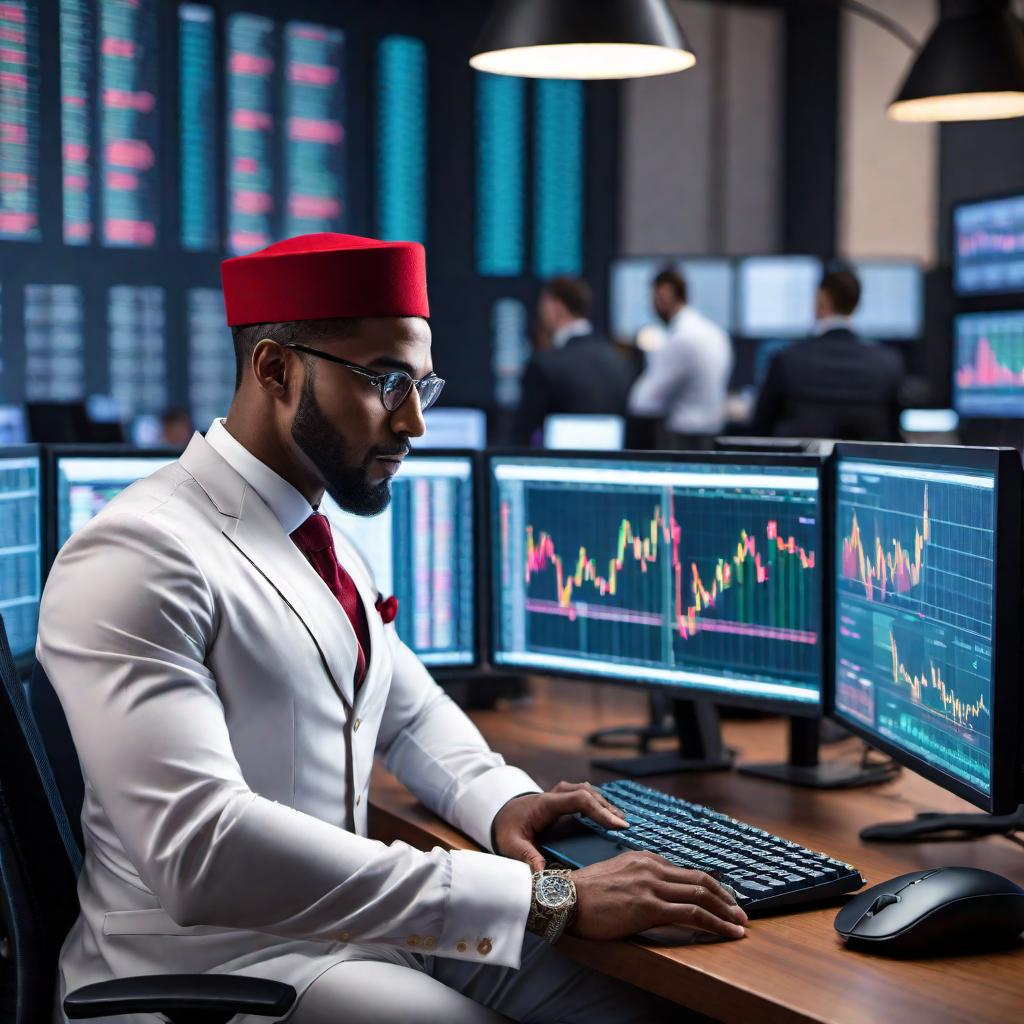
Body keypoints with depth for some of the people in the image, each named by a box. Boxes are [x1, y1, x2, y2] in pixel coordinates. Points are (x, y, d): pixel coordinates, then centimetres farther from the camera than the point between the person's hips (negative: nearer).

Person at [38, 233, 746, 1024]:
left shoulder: (328, 545, 10)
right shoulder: (142, 557, -18)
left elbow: (412, 711, 24)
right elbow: (201, 848, -30)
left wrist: (499, 798, 0)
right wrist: (542, 899, -32)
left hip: (356, 925, 8)